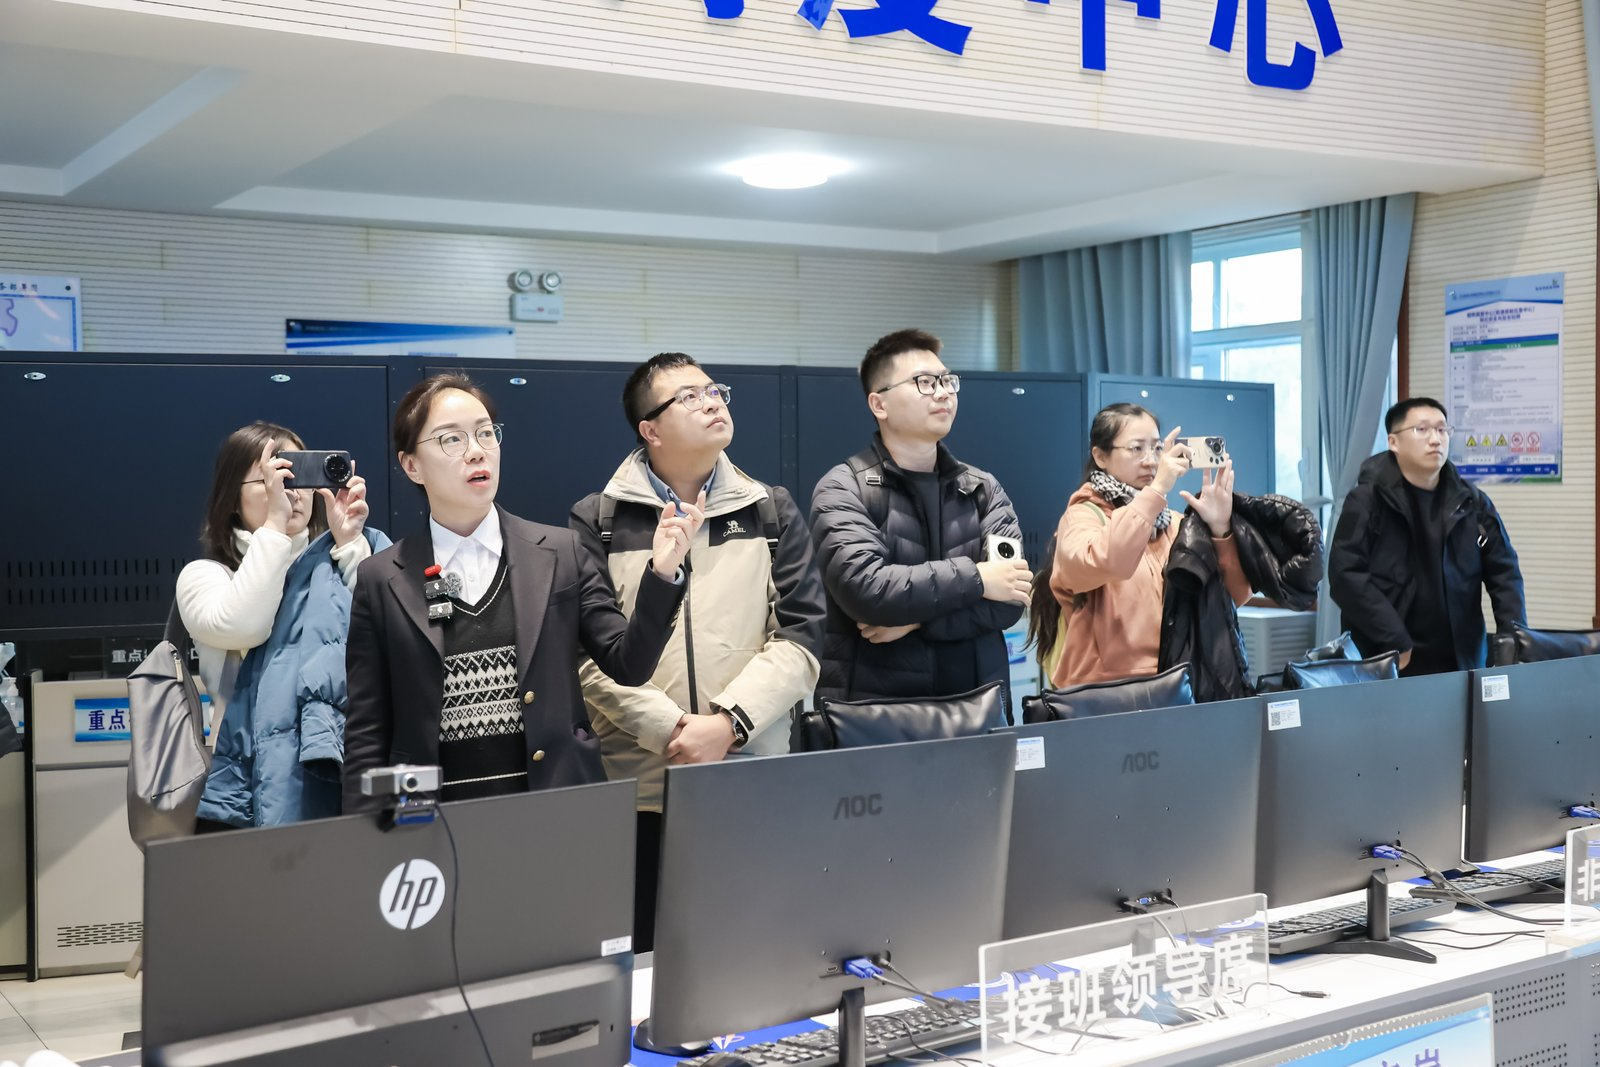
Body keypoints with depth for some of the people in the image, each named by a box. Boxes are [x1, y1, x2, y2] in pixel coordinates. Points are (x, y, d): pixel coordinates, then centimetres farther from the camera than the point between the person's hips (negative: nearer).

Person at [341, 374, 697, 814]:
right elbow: (367, 733, 4)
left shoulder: (562, 554, 3)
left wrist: (661, 573, -14)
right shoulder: (382, 580, 2)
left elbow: (628, 665, -1)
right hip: (434, 817, 0)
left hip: (558, 808, 1)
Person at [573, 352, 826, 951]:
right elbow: (588, 650, -3)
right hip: (639, 788, -1)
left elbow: (801, 637, 3)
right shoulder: (597, 522, 5)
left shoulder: (772, 514, 11)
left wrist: (729, 724, -10)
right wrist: (669, 728, -13)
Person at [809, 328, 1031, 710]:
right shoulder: (843, 490, -3)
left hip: (976, 703, 3)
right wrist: (974, 578, -11)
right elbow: (865, 589, -18)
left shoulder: (983, 489, 9)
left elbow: (1009, 598, -3)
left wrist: (916, 617, -13)